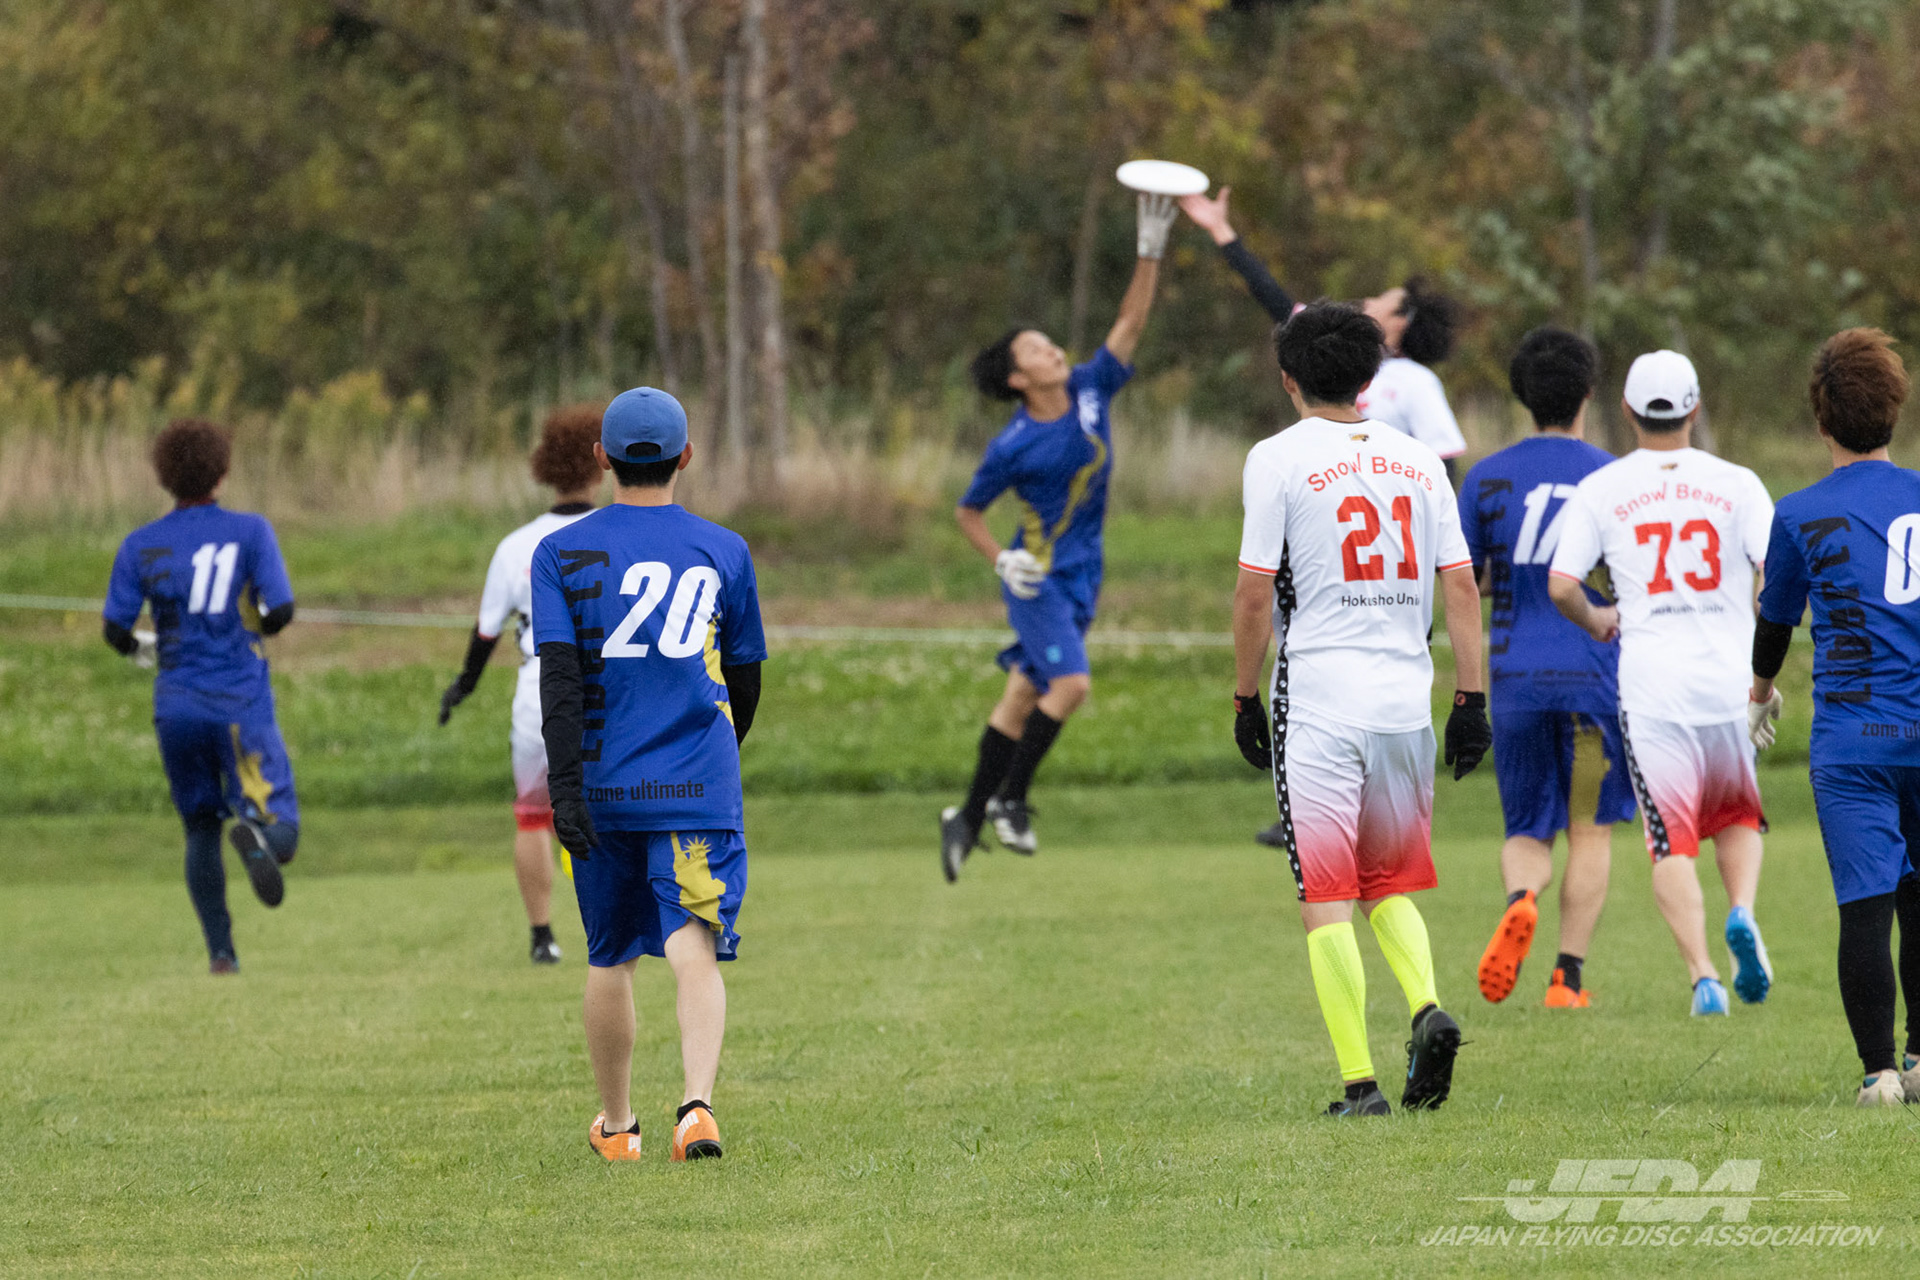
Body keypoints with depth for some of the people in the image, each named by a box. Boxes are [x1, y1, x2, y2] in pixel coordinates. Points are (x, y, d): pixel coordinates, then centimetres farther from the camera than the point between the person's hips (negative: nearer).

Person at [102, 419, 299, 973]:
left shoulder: (141, 545, 1)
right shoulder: (250, 531, -3)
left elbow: (114, 630, -2)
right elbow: (281, 611, -9)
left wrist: (140, 647, 21)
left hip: (177, 705, 2)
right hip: (242, 703, -2)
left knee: (201, 832, 16)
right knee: (282, 832, -1)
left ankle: (220, 951, 8)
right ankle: (254, 833, -37)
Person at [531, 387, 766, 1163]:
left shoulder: (561, 554, 1)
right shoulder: (723, 551, 4)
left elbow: (558, 678, -9)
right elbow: (746, 678, 13)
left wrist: (565, 788, -13)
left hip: (602, 783, 1)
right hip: (697, 785, -1)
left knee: (610, 958, 15)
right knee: (694, 950, -9)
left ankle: (615, 1125, 27)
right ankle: (697, 1104, -30)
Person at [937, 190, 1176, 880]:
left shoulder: (1090, 391, -2)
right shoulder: (1013, 448, -14)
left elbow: (1130, 322, -4)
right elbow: (968, 511, -1)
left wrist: (1150, 251, -15)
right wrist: (1001, 562, -15)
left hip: (1081, 573, 6)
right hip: (1037, 575, -6)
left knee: (1024, 695, 11)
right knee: (1070, 682, -21)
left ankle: (970, 816, 20)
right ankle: (1008, 798, -8)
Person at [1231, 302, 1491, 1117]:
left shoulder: (1280, 460, -4)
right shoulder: (1418, 461, 10)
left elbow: (1255, 593, -5)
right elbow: (1461, 587, 7)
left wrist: (1244, 698, 4)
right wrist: (1471, 698, 10)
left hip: (1317, 702, -4)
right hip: (1405, 701, 4)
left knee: (1327, 898, -1)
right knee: (1389, 884, 19)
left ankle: (1359, 1081, -7)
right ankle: (1427, 1009, -7)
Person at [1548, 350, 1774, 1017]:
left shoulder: (1602, 490, 1)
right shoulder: (1736, 485, 1)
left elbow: (1560, 586, -4)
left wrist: (1596, 621, 17)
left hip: (1651, 684, -1)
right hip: (1730, 679, 1)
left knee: (1673, 839, 2)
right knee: (1736, 816, 21)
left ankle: (1704, 976, -12)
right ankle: (1742, 912, -6)